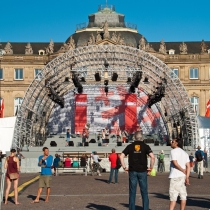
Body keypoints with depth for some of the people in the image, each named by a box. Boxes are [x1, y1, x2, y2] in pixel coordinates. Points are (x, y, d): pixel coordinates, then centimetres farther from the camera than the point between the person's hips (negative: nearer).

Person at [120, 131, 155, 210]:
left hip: (132, 171, 1)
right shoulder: (145, 146, 0)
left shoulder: (130, 146, 4)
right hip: (142, 171, -1)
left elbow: (121, 156, -3)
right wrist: (151, 168, -4)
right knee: (144, 192, 6)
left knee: (132, 193, 6)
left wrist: (124, 167, 3)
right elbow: (152, 157, -14)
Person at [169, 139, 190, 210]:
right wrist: (187, 177, -4)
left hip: (175, 176, -7)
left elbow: (175, 163, -15)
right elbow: (188, 166, 5)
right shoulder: (185, 153, 16)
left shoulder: (173, 151, -4)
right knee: (183, 196, 6)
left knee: (173, 196, -8)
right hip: (183, 176, 7)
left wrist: (184, 171, -5)